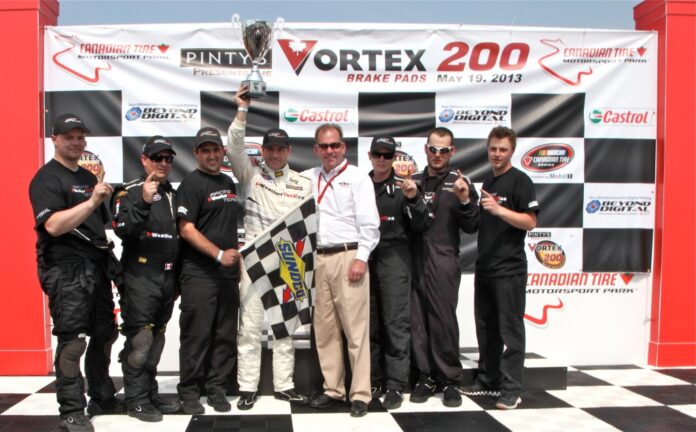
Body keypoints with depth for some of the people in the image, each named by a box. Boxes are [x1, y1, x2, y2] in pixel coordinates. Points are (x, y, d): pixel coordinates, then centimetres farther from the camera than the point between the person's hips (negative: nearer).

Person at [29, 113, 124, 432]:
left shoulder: (88, 178, 20)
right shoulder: (46, 178, -5)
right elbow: (53, 225, -20)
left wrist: (107, 257, 21)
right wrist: (91, 201, -25)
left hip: (97, 266, 8)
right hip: (66, 267, -8)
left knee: (104, 335, 12)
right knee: (72, 341, -9)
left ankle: (102, 399, 24)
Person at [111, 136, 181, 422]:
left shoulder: (173, 194, 17)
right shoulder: (129, 192, -4)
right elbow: (122, 229, -20)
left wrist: (178, 277, 19)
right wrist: (143, 202, -33)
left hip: (168, 276, 7)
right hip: (140, 274, -7)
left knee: (156, 339, 13)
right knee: (139, 340, -7)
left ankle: (150, 394, 23)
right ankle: (136, 401, 2)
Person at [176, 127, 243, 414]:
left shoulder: (229, 183, 16)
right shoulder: (191, 184, -6)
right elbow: (186, 229, -13)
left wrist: (237, 257, 13)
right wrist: (219, 254, -17)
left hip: (228, 272, 7)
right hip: (199, 274, -6)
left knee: (225, 336, 9)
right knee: (197, 335, -2)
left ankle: (217, 388, 19)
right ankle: (189, 391, 10)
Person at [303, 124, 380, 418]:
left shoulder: (357, 177, 1)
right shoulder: (308, 178, 15)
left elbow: (369, 223, -5)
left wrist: (361, 259, -13)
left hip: (349, 257, -5)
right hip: (319, 259, 5)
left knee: (356, 329, -4)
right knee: (324, 329, 8)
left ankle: (360, 394, 1)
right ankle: (333, 389, 17)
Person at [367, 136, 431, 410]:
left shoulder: (403, 186, 3)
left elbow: (420, 226, -2)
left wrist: (414, 199, -16)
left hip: (394, 259, -3)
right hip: (365, 259, 3)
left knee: (396, 324, -4)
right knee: (369, 325, 8)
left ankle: (395, 386, 2)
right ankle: (373, 382, 18)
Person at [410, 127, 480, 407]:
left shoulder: (458, 183, 5)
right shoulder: (414, 182, 15)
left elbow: (471, 227, 1)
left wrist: (465, 201, -13)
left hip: (443, 262, -3)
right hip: (414, 260, 3)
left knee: (444, 322, -3)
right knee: (418, 322, 5)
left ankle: (450, 381, 10)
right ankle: (426, 377, 17)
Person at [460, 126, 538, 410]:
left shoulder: (519, 181, -6)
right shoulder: (487, 182, 18)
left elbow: (530, 222, -14)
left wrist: (498, 209, -25)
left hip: (509, 268, -8)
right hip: (484, 267, 8)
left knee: (510, 330, -2)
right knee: (486, 328, 13)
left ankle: (511, 388, 4)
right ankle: (488, 380, 24)